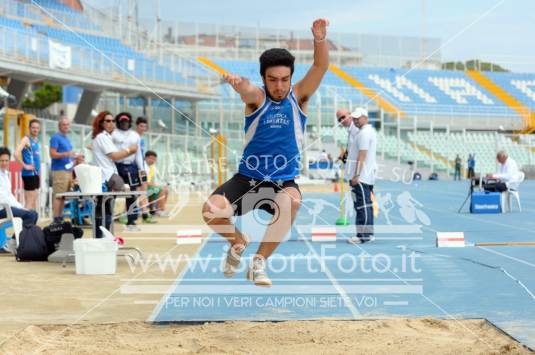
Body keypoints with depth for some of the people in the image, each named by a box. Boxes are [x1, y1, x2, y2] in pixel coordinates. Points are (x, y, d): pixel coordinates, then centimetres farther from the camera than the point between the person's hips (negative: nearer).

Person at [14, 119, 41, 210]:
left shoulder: (36, 141, 15)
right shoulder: (26, 139, -9)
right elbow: (16, 153, -24)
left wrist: (39, 175, 20)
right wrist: (25, 165, -19)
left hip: (36, 174, 9)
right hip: (29, 174, -9)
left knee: (34, 200, 11)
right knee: (30, 201, -10)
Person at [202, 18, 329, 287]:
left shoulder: (299, 97, 1)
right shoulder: (256, 97, -3)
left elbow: (320, 67, -13)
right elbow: (247, 90, -29)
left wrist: (320, 39, -34)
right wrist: (237, 82, -54)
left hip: (284, 181, 0)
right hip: (247, 178, 0)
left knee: (291, 202, -36)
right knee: (211, 210, -24)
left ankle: (259, 262, -17)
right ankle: (239, 242, 11)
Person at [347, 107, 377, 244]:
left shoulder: (364, 133, -14)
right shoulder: (371, 131, 18)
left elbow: (362, 156, -20)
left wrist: (356, 175, -21)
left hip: (361, 177, -11)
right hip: (368, 176, 11)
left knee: (362, 205, -9)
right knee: (366, 205, 13)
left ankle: (363, 235, -10)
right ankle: (368, 233, 17)